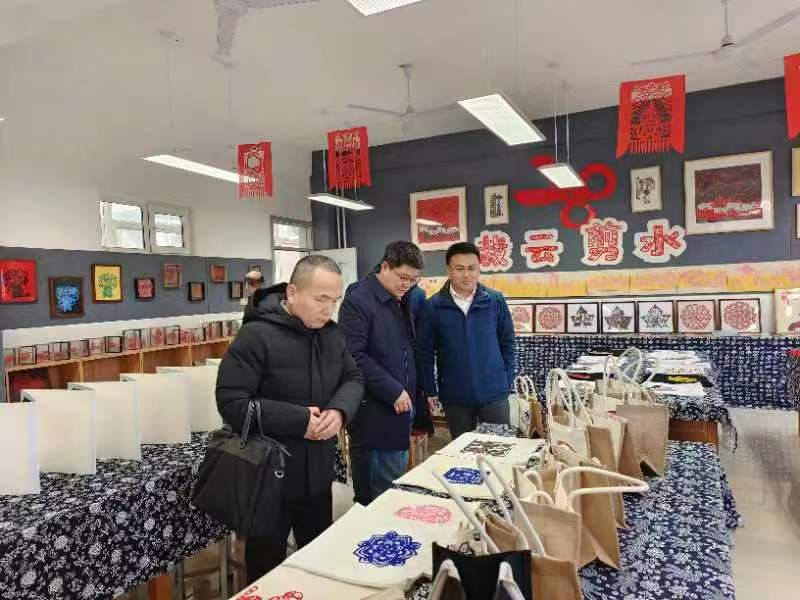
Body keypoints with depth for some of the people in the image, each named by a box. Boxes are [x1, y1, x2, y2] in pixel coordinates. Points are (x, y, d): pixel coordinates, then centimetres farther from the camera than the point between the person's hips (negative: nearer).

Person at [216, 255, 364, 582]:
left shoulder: (331, 333, 1)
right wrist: (299, 420, -26)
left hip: (318, 471, 6)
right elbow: (231, 402, -23)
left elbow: (354, 379, 8)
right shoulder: (256, 336, -21)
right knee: (266, 567, 15)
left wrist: (340, 410, -14)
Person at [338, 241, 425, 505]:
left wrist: (411, 394, 10)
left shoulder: (402, 301, 12)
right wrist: (393, 391, -20)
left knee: (397, 489, 20)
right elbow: (354, 356, -22)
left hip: (400, 407, 9)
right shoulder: (359, 300, -15)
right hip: (373, 413, -8)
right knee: (376, 499, 2)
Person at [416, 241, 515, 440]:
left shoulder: (495, 301, -3)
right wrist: (430, 391, -2)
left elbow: (507, 343, 5)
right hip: (455, 396, 0)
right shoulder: (433, 306, -6)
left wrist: (507, 382, 3)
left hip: (494, 392, 0)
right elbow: (425, 352, -1)